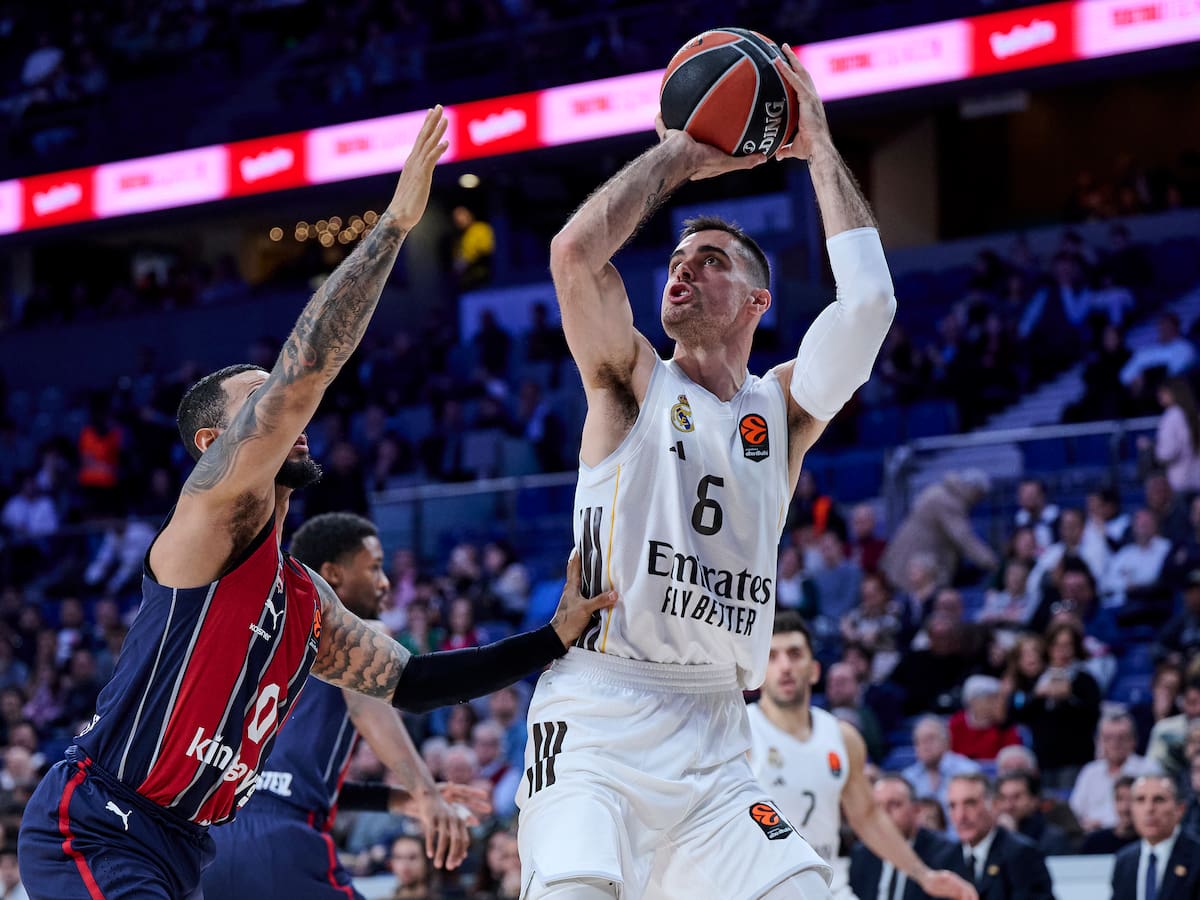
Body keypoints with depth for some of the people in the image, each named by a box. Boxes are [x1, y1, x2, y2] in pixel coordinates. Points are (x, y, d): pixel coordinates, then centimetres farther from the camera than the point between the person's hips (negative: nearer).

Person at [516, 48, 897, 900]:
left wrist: (818, 147, 5)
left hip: (712, 742, 4)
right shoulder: (632, 383, 9)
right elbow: (575, 251, -10)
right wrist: (680, 155, 2)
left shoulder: (782, 408, 14)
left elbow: (868, 301, -2)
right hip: (597, 724, -3)